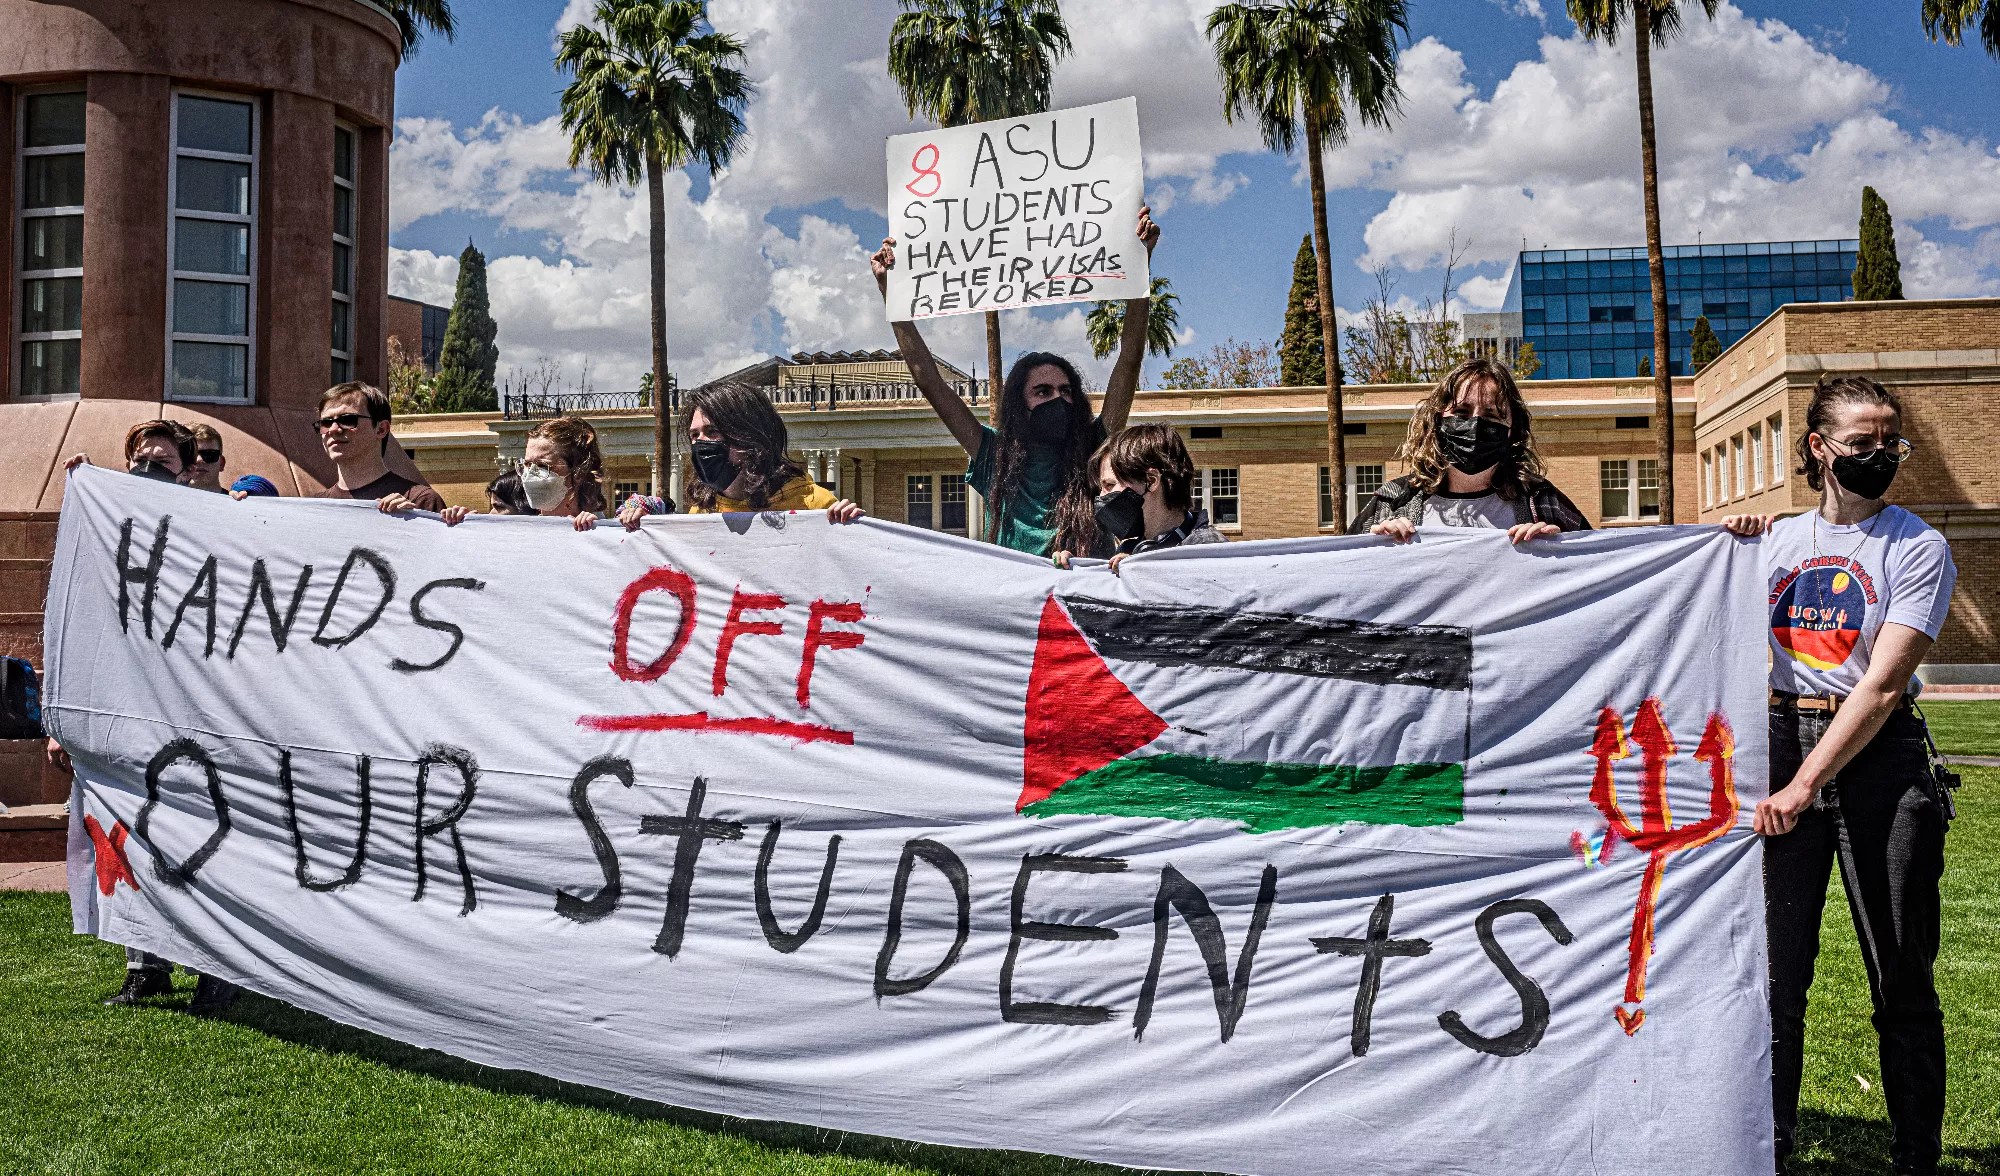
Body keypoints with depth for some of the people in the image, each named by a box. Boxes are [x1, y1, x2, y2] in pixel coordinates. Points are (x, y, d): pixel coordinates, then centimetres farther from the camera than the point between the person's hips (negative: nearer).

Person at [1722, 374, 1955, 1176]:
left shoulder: (1918, 548, -1)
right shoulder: (1775, 539, 11)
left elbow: (1881, 686, -11)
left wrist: (1803, 788, -18)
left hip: (1878, 753, -3)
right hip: (1782, 743, 3)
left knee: (1901, 981, 3)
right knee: (1773, 970, 3)